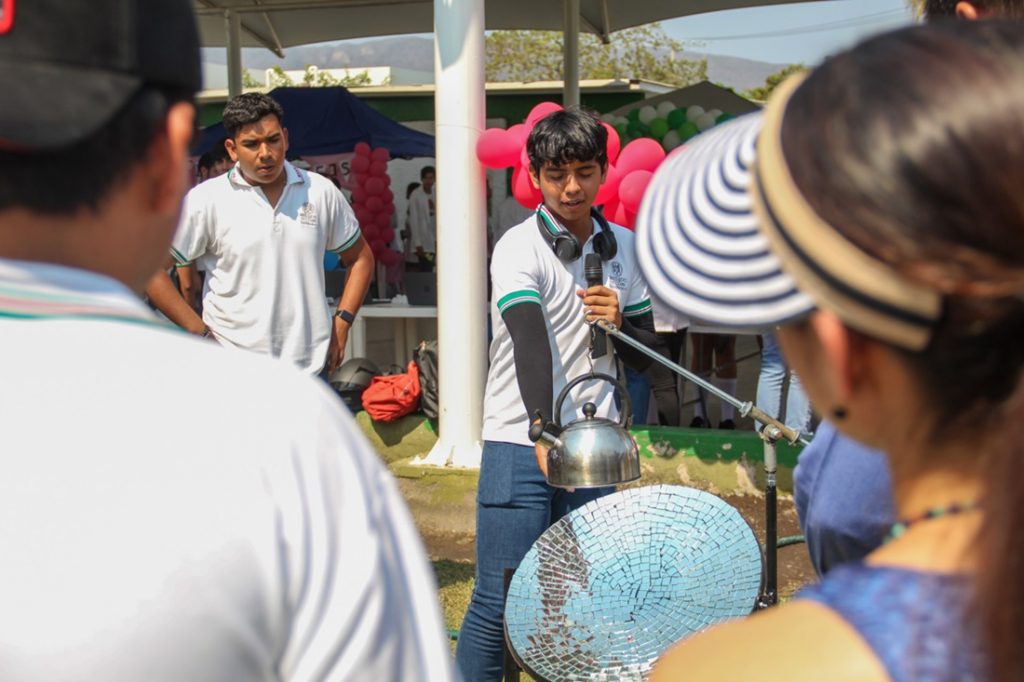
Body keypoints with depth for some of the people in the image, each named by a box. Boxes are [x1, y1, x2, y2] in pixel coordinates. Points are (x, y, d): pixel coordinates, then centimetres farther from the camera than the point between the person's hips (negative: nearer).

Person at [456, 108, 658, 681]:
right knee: (501, 602, -3)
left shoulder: (625, 248, 8)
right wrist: (543, 431, -40)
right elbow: (530, 341, -26)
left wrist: (620, 322, -7)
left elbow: (645, 354, 15)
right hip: (521, 444, -5)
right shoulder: (520, 248, -9)